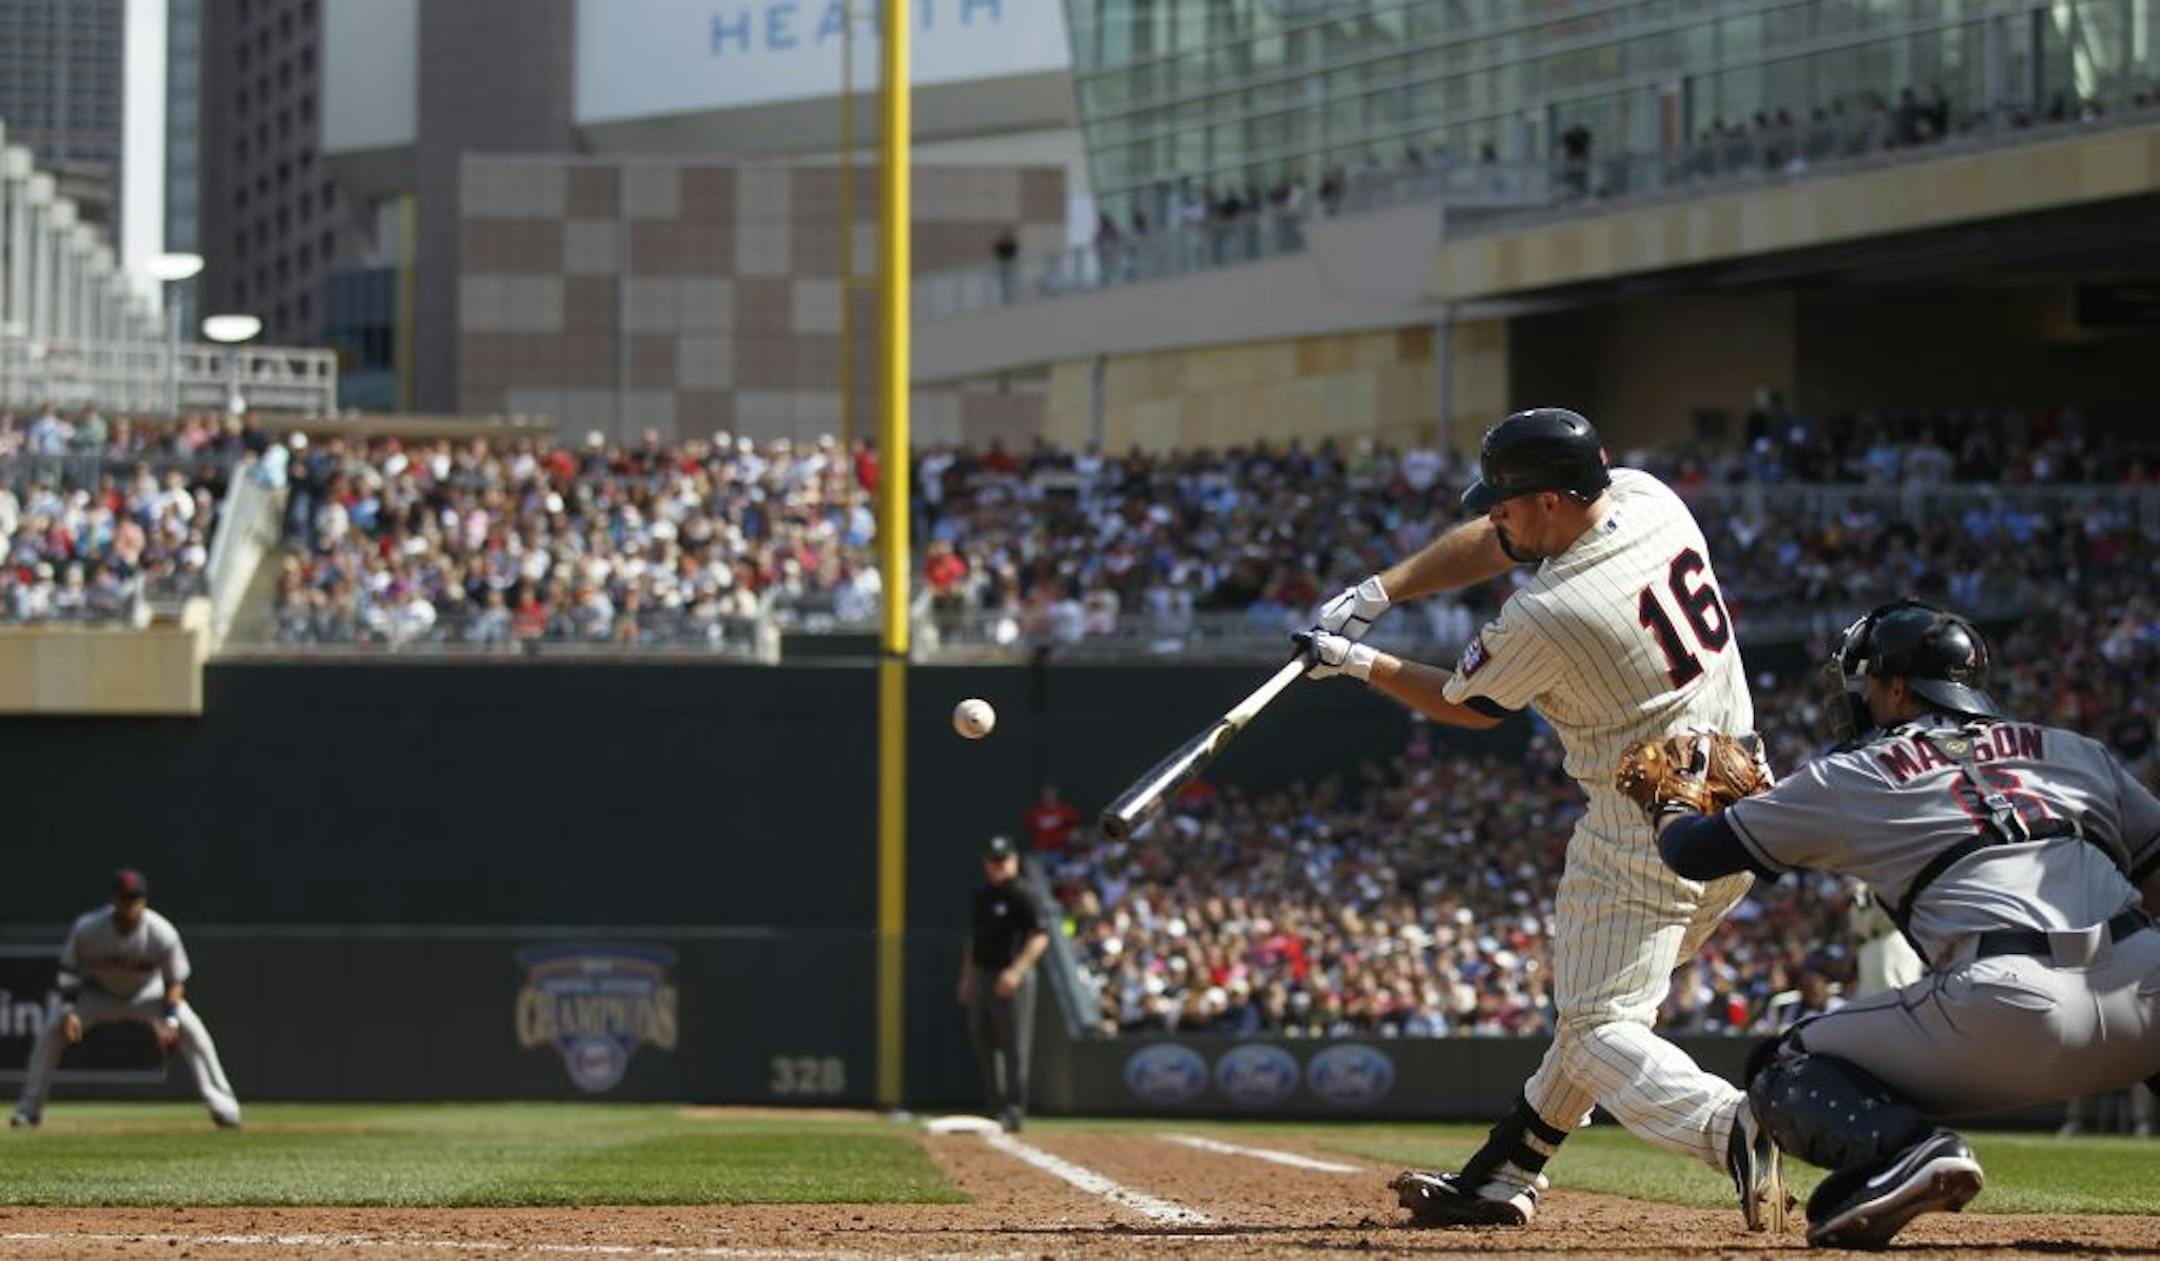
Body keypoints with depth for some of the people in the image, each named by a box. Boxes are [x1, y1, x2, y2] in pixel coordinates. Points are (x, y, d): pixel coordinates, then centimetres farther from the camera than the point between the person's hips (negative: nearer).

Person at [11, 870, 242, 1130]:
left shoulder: (162, 933, -28)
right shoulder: (87, 929, -27)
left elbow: (175, 981, -18)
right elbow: (69, 971, -12)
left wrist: (170, 1020, -32)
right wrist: (69, 1011, -24)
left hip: (148, 994, -1)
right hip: (99, 995, 1)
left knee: (192, 1030, -22)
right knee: (51, 1031, -18)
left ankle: (221, 1104, -12)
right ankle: (30, 1106, -2)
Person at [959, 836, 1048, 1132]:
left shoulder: (1022, 895, -9)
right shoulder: (982, 895, 15)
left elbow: (1039, 938, -16)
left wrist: (1016, 971, -25)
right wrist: (966, 977, 20)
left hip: (1011, 978, -8)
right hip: (981, 975, 8)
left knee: (1014, 1047, -7)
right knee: (984, 1046, 10)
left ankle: (1012, 1111, -6)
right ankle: (996, 1110, 17)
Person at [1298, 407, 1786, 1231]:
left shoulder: (1546, 617, -22)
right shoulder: (1646, 498, -1)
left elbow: (1465, 706, 0)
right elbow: (1496, 545, 13)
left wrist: (1359, 664, 14)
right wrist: (1378, 592, 8)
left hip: (1646, 833, -9)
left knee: (1600, 1027, -5)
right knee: (1593, 999, 20)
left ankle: (1729, 1126, -30)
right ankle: (1504, 1177, 30)